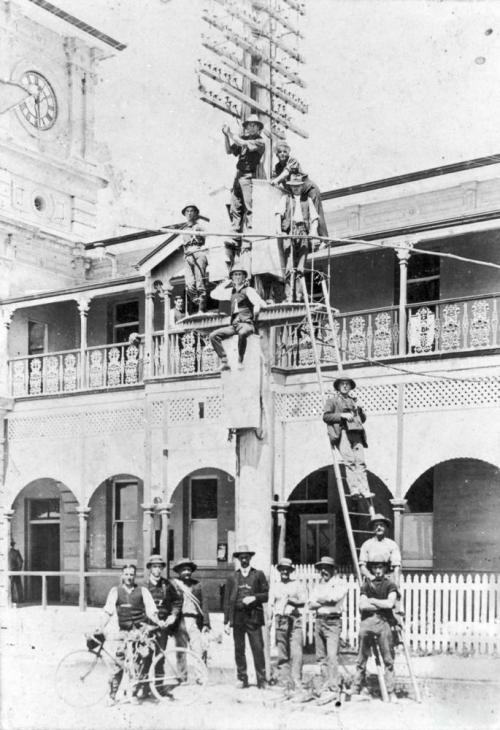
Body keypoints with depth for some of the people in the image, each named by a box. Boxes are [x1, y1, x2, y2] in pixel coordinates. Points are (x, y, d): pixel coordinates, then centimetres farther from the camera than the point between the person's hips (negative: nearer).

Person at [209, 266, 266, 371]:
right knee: (213, 336, -11)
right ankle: (224, 363, -12)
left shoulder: (248, 290, 3)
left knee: (242, 333, -41)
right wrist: (225, 284, 20)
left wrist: (257, 307, -35)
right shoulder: (231, 291, 20)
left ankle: (240, 361, -25)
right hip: (234, 325, 6)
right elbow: (214, 294, 27)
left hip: (246, 323, -6)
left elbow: (259, 302, -12)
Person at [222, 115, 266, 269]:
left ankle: (249, 242, -14)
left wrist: (230, 134, -7)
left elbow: (243, 144, -15)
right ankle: (235, 240, -2)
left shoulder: (259, 142, -1)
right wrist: (226, 135, -1)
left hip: (250, 177, -7)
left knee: (249, 209, -11)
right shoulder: (242, 140, 19)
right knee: (235, 210, 0)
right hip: (239, 176, 7)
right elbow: (229, 150, 11)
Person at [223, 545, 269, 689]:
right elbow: (227, 600, 11)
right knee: (239, 650, 3)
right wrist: (226, 621, 4)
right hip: (237, 617, 2)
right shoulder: (232, 578, 14)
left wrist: (254, 598, -12)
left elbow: (267, 595, 7)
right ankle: (242, 679, 11)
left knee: (258, 649, -7)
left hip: (254, 617, -2)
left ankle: (261, 680, -3)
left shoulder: (258, 575, 10)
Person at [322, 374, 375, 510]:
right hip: (341, 432, -5)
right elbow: (326, 416, 2)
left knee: (360, 461, -8)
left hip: (356, 432, 5)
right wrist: (342, 415, -10)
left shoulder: (353, 400, 29)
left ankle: (364, 490, -13)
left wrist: (359, 410, 10)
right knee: (349, 460, -21)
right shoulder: (332, 399, 14)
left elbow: (363, 419, 31)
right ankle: (354, 488, -29)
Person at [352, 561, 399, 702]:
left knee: (388, 660, -3)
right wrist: (382, 605, -3)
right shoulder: (366, 585, 15)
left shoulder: (390, 585, 9)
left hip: (384, 623, -2)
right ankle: (355, 690, 6)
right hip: (367, 622, 2)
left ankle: (391, 692, 1)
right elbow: (362, 605, 1)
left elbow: (390, 603, -8)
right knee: (361, 660, 3)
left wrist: (372, 601, 1)